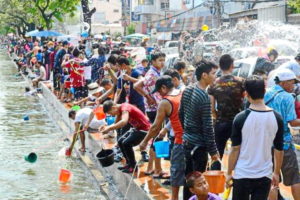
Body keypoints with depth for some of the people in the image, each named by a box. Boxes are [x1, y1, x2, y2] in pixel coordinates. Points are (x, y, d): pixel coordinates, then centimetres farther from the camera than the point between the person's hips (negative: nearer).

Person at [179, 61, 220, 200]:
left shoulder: (187, 90, 3)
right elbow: (207, 127, -20)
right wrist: (213, 150, -14)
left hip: (187, 140, 8)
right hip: (199, 144, -8)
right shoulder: (204, 97, -22)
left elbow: (181, 114, 14)